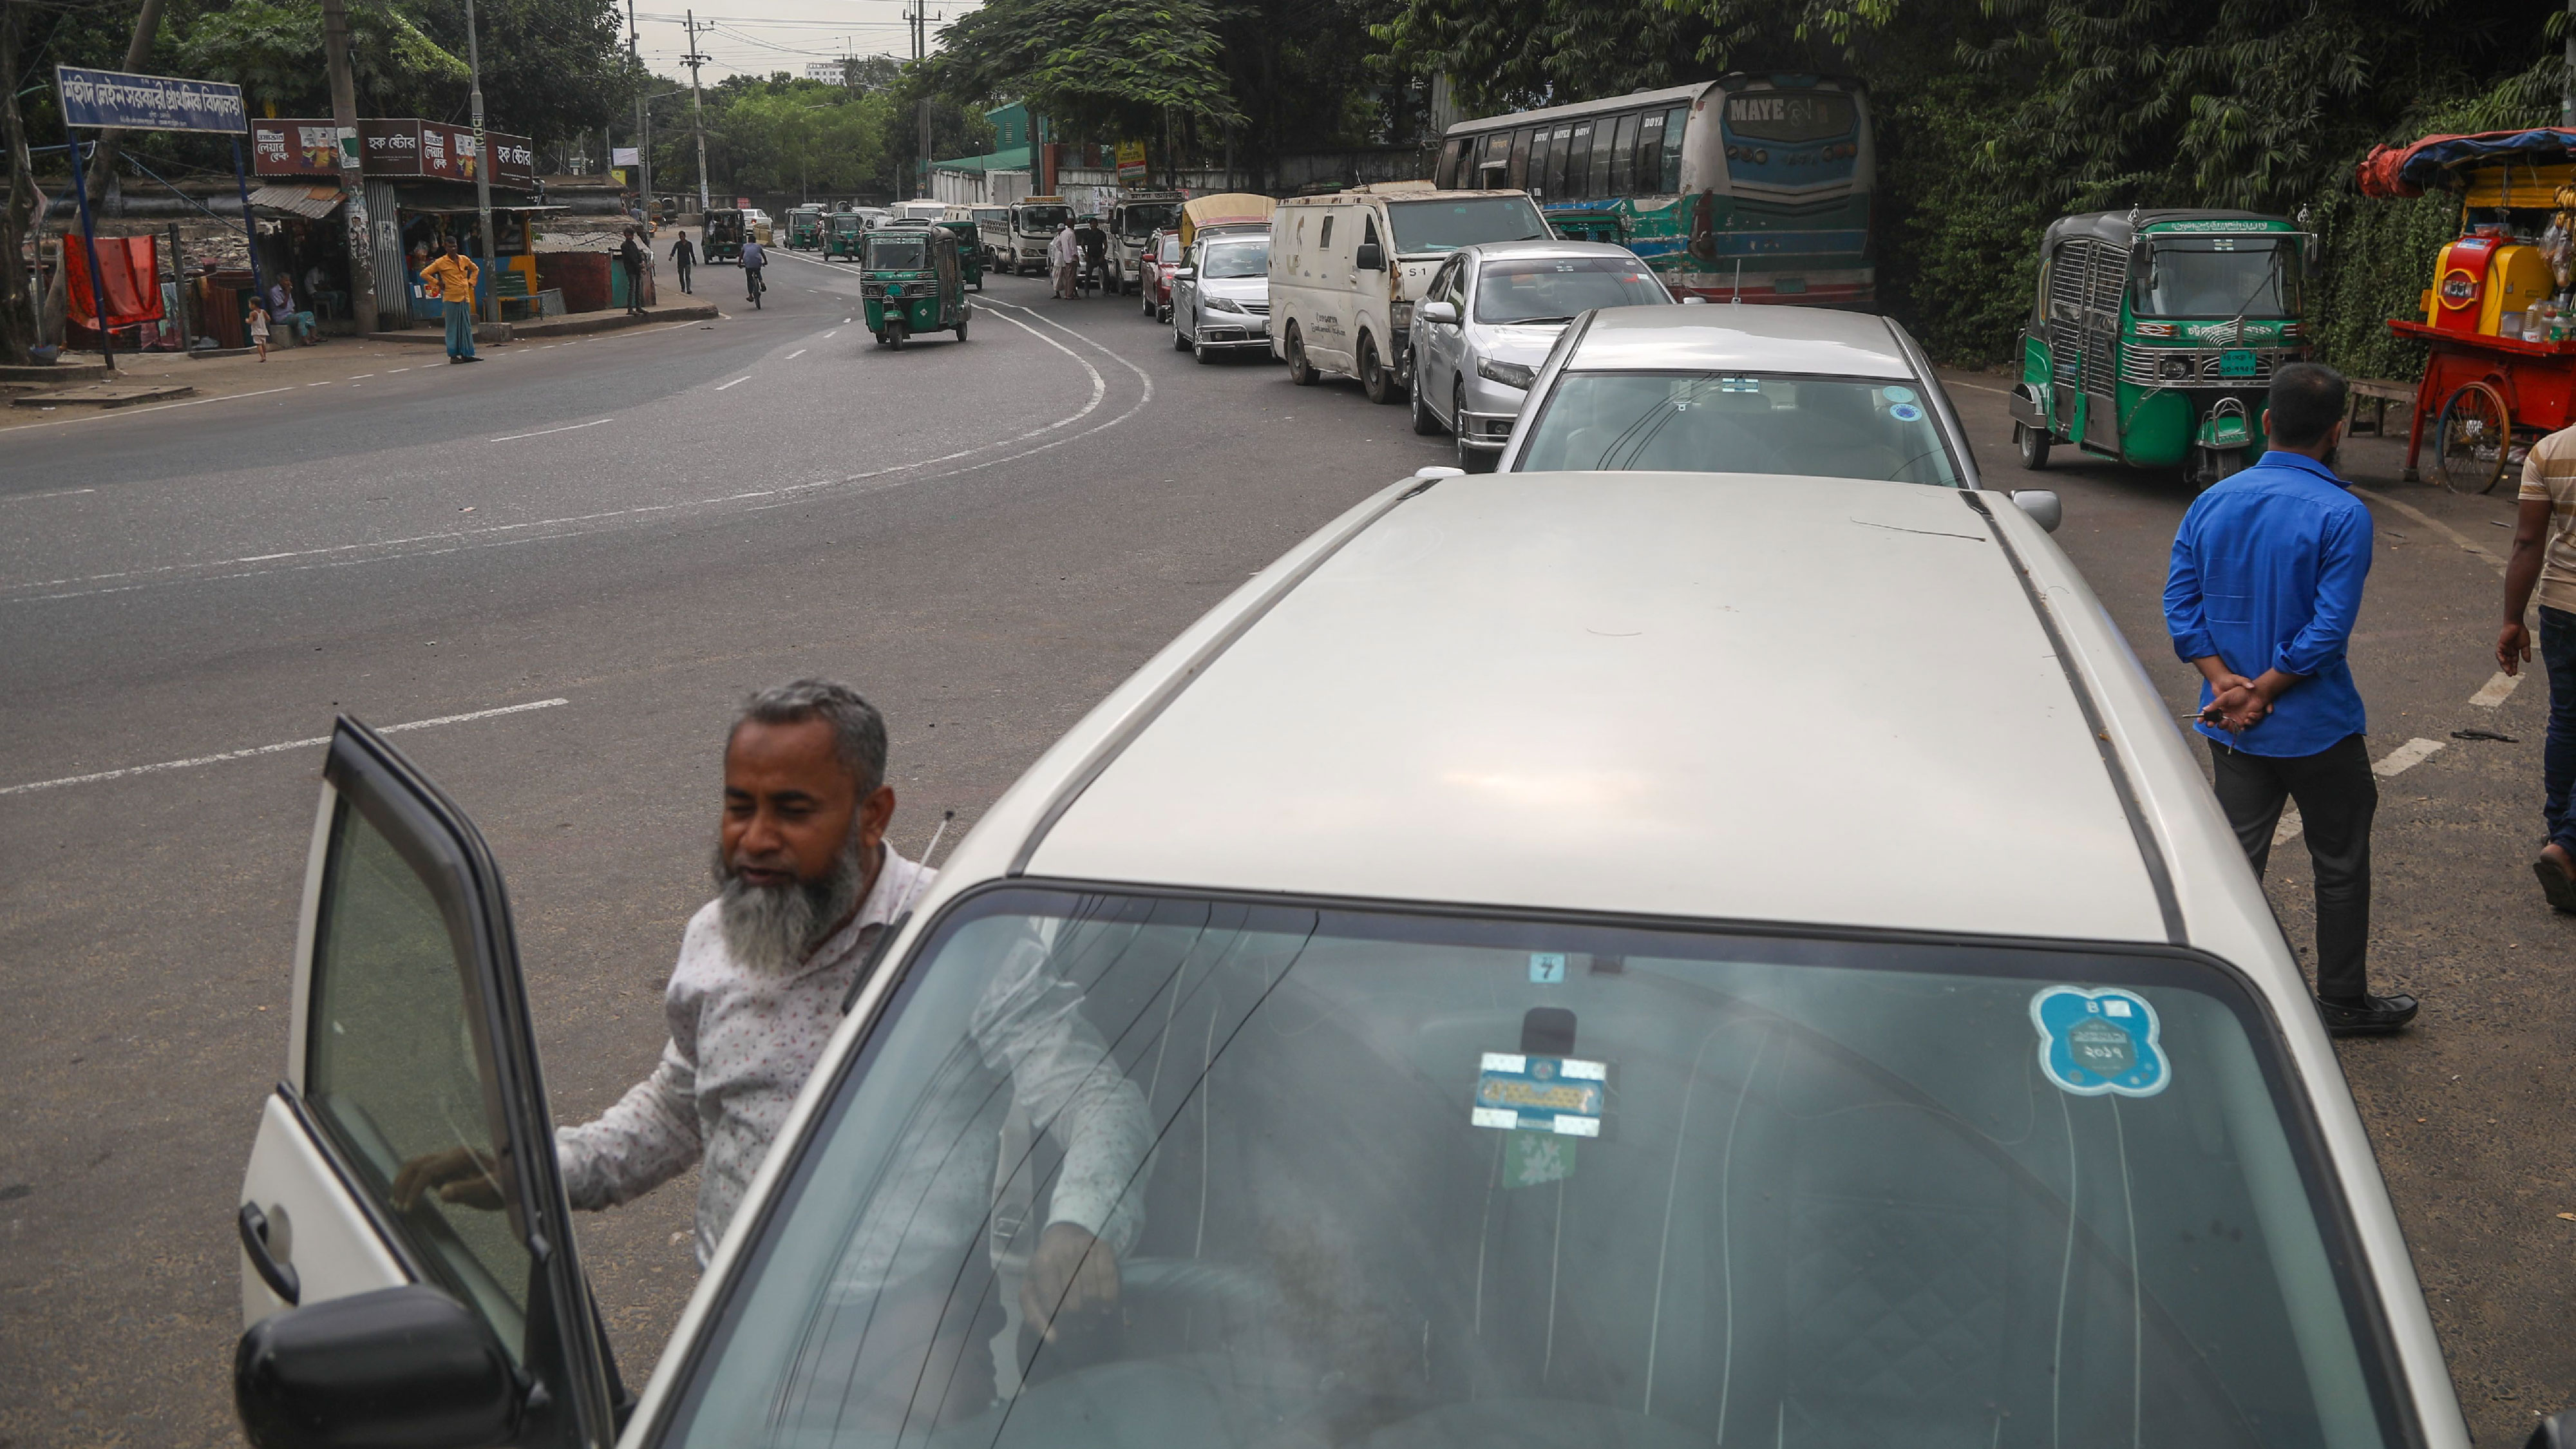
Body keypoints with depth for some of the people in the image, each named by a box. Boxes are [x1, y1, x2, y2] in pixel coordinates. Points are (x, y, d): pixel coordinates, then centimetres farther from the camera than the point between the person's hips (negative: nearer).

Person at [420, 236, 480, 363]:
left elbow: (476, 270, 28)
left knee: (466, 326, 7)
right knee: (453, 327, -3)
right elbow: (424, 274, -2)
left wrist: (471, 282, 15)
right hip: (451, 299, -5)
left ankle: (466, 354, 11)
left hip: (465, 298, 5)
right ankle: (453, 355, 1)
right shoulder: (441, 263, -4)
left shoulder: (464, 260, 10)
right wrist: (438, 283, -5)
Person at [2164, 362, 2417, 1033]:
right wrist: (2261, 693, -14)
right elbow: (2329, 628, -20)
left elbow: (2180, 601, -3)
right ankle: (2343, 999, 25)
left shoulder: (2212, 502, 1)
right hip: (2316, 729, -4)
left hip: (2231, 731, 5)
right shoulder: (2342, 514, -15)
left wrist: (2225, 682, -10)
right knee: (2340, 864, 13)